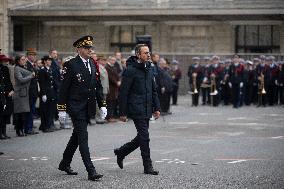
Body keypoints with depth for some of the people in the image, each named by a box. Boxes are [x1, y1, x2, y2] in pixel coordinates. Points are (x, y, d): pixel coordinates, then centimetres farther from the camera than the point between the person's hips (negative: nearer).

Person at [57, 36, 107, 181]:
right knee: (83, 138, -10)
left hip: (88, 108, 7)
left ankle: (65, 164, 33)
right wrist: (62, 109, -11)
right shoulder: (71, 65, -10)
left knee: (77, 136, 17)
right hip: (76, 107, -7)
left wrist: (102, 105, 9)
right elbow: (63, 88, -10)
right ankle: (91, 171, -13)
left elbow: (98, 86, 15)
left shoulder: (92, 65, 10)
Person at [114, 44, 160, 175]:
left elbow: (154, 90, 19)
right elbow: (123, 92, -12)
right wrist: (123, 113, -13)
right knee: (144, 137, -6)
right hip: (136, 109, -8)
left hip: (147, 110, 8)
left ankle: (121, 152, 31)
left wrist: (156, 107, 12)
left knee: (142, 137, 13)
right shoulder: (131, 70, -12)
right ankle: (148, 167, 1)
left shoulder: (149, 68, 12)